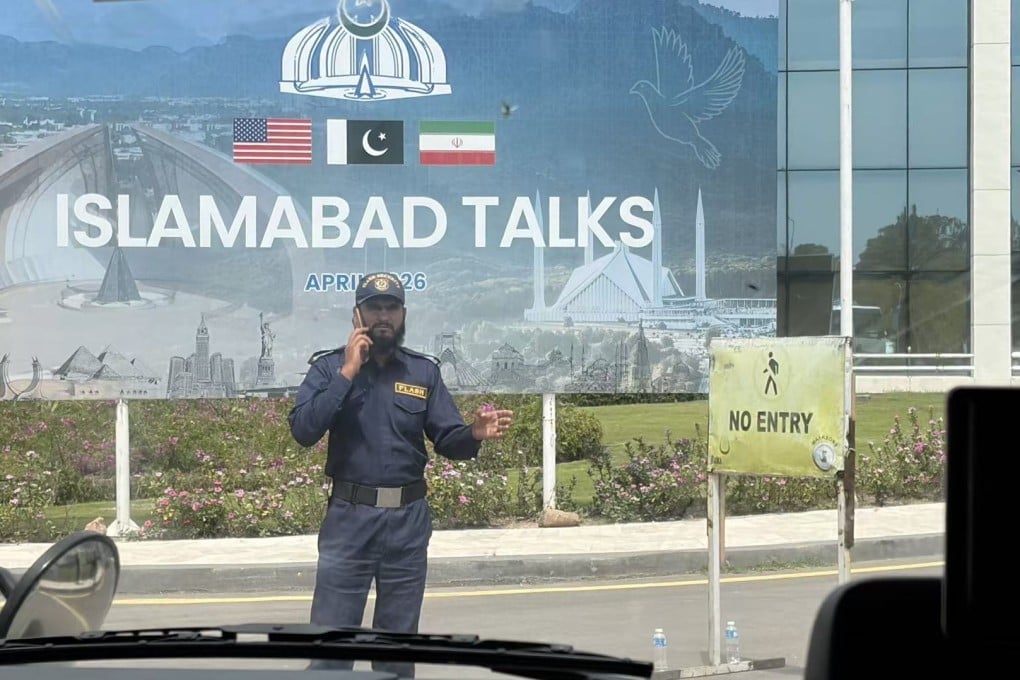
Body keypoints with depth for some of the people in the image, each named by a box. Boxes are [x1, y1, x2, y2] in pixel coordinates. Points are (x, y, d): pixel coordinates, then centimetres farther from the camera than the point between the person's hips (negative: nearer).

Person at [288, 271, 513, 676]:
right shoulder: (329, 367, -1)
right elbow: (303, 430, -15)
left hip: (408, 520, 3)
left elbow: (447, 441, 2)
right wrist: (348, 374, -16)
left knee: (399, 640, 11)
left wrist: (475, 434, -21)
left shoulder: (424, 372, 7)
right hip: (349, 517, -2)